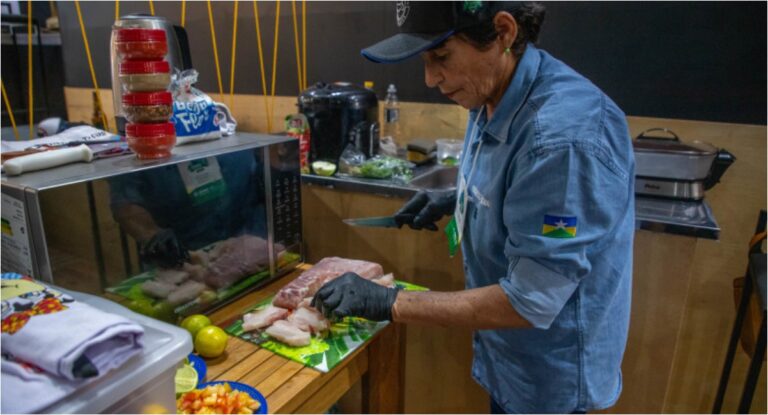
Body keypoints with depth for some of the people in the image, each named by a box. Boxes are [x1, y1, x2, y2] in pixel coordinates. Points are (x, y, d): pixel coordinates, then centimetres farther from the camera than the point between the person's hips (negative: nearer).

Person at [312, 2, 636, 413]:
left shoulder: (567, 134, -34)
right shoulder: (492, 96, -6)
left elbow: (529, 302, -30)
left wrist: (391, 303, -25)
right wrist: (456, 200, -3)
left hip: (549, 375, -7)